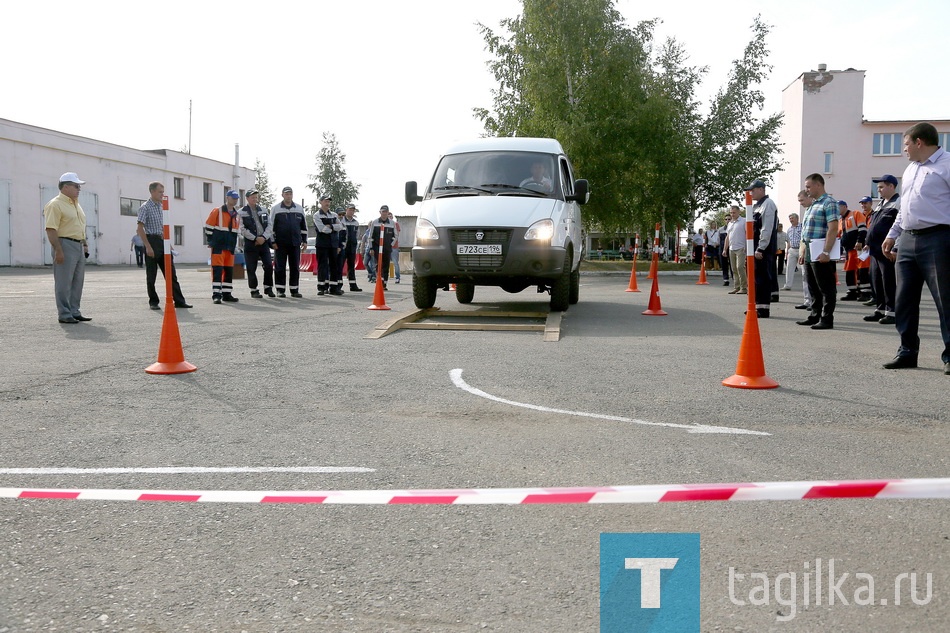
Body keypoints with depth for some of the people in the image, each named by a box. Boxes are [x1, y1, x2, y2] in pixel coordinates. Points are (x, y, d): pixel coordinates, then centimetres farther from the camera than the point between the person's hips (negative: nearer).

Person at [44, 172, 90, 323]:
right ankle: (65, 315, 0)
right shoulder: (55, 204, -10)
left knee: (77, 281, 12)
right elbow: (51, 229, -17)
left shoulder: (76, 204, 18)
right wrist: (58, 250, -22)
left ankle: (74, 312, 19)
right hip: (65, 245, -9)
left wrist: (85, 244, 18)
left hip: (79, 246, 9)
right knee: (64, 282, -4)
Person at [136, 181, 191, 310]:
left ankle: (179, 300, 6)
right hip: (152, 241, -7)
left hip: (163, 242, 7)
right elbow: (140, 229, -13)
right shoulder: (145, 207, -7)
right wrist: (148, 247, -19)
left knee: (171, 274, 4)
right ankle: (153, 302, 11)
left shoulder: (161, 207, 14)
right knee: (151, 275, 2)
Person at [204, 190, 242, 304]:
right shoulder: (217, 211, -4)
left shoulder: (237, 215, 15)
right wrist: (212, 242, -4)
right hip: (218, 247, -6)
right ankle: (216, 295, -10)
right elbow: (208, 227, -4)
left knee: (229, 271, 8)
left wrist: (234, 245, 15)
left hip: (230, 248, 7)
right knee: (217, 270, -9)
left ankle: (226, 294, 15)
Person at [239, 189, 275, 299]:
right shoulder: (242, 212, 1)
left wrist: (263, 237, -8)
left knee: (269, 265, -2)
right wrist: (255, 238, -12)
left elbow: (269, 226, 7)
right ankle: (254, 290, 9)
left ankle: (268, 288, 12)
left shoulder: (263, 210, 14)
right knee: (251, 268, -1)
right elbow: (242, 229, -7)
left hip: (264, 241, 3)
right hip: (250, 243, -3)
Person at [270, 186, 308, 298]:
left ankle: (294, 290, 11)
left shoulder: (299, 209, 11)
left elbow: (303, 226, 15)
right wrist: (273, 241, -5)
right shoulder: (276, 208, 2)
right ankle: (280, 290, 6)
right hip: (280, 243, -3)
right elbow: (271, 226, 1)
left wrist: (304, 241, 10)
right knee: (280, 267, 0)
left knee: (295, 267, 5)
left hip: (295, 243, 3)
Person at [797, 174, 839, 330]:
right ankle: (815, 316, 23)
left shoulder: (829, 203, -9)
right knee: (813, 287, 14)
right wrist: (803, 252, 20)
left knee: (825, 288, -3)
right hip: (810, 253, 9)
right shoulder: (812, 205, 20)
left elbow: (833, 229, -18)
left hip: (821, 254, -9)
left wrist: (826, 252, -23)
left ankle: (827, 320, 0)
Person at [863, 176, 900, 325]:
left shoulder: (898, 204, -10)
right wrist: (869, 243, 21)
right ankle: (880, 310, 21)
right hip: (876, 250, 9)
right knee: (876, 280, 12)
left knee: (889, 282, -5)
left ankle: (892, 312, 1)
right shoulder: (881, 204, 20)